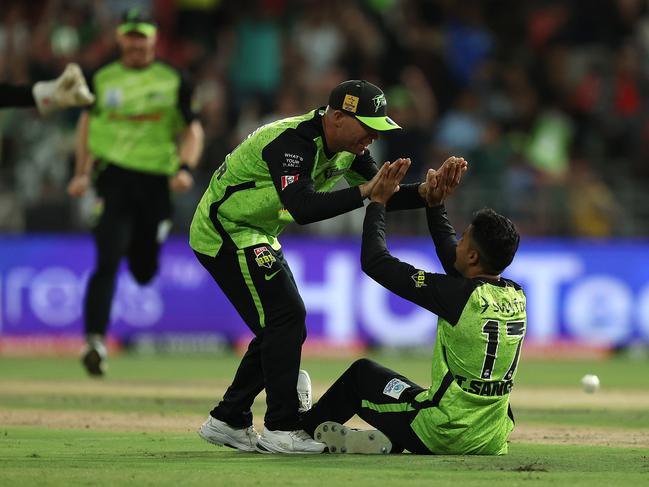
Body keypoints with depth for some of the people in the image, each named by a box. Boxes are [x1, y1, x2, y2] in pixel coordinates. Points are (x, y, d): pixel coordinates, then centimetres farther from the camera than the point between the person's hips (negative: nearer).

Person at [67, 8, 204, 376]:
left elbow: (192, 129, 6)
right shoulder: (102, 79, 9)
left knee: (144, 270, 9)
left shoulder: (173, 81, 5)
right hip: (114, 177, -1)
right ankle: (95, 340, -20)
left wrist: (186, 167, -11)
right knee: (108, 263, -16)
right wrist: (82, 173, 13)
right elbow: (89, 121, 20)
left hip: (156, 180, 1)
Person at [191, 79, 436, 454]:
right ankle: (281, 430, -12)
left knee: (285, 329, 11)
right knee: (284, 318, -15)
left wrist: (424, 193, -21)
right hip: (224, 233, -10)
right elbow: (303, 209, -44)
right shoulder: (293, 142, -30)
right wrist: (363, 191, -45)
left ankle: (227, 421, 19)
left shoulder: (346, 146, -1)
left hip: (258, 238, 10)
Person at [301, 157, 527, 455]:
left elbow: (375, 262, -9)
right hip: (492, 443, 6)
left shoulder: (460, 296, -18)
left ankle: (307, 426, 42)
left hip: (446, 438, -6)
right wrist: (435, 205, 19)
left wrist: (378, 201, 2)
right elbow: (453, 259, 20)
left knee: (362, 373, 22)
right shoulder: (516, 297, 0)